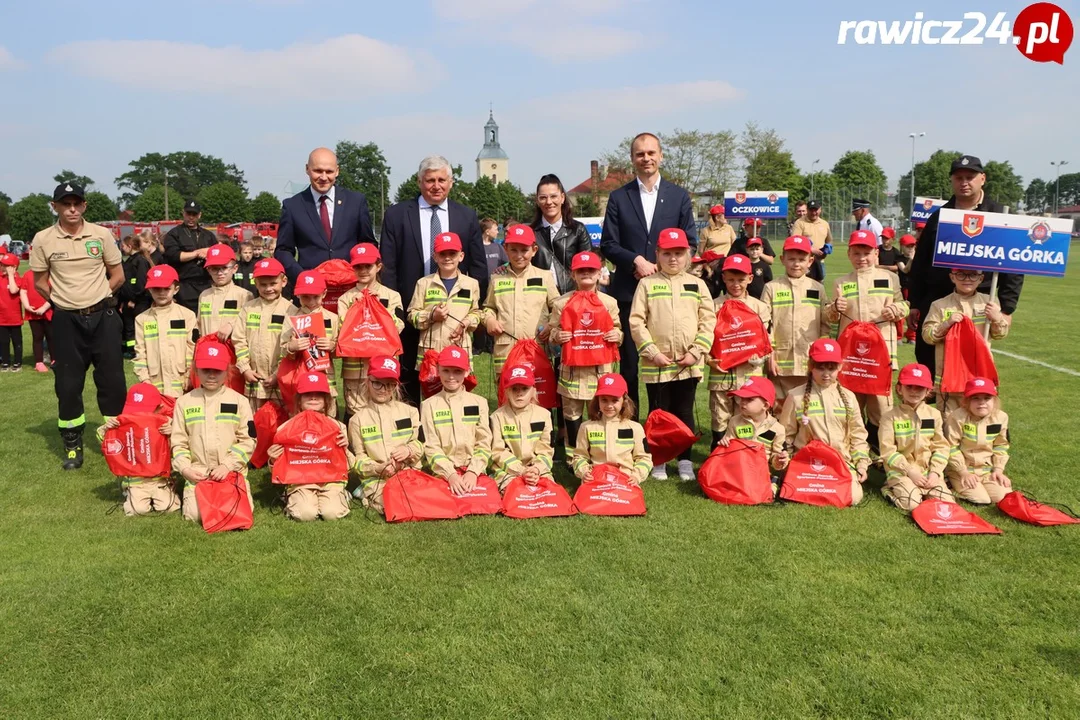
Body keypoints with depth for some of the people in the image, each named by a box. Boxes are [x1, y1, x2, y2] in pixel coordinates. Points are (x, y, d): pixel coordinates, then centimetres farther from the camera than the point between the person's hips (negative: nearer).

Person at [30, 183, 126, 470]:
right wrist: (65, 300, 3)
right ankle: (72, 445, 18)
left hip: (103, 317, 0)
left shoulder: (101, 234, -1)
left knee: (112, 380, 3)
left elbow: (118, 275, 6)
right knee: (68, 384, 5)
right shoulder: (43, 239, -2)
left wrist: (96, 297, 3)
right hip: (66, 321, 0)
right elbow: (40, 283, 7)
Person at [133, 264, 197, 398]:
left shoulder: (187, 315, 2)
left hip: (181, 382, -1)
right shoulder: (142, 319, 7)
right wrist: (144, 378, -2)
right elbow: (140, 352, 6)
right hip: (154, 383, 2)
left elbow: (193, 348, 1)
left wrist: (190, 376, -3)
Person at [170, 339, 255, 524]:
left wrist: (227, 465, -11)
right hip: (198, 474, 1)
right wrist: (185, 468, -6)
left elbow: (248, 440, 0)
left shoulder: (239, 401, 3)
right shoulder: (185, 402, 7)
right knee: (194, 515, -17)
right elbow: (178, 442, 9)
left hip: (232, 472, -1)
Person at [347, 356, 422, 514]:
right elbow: (358, 458, 4)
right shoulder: (358, 419, 6)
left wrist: (409, 449, -13)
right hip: (377, 479, -3)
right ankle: (368, 496, -1)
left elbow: (420, 443, 11)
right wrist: (378, 469, -15)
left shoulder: (409, 411, 11)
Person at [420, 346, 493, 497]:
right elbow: (431, 447, -1)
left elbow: (484, 443, 4)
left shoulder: (479, 402, 9)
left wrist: (472, 472, -11)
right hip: (443, 473, -1)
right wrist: (450, 475, -13)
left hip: (474, 471, 1)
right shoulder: (429, 405, 5)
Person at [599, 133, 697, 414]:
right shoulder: (618, 198, 6)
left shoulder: (679, 196, 9)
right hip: (628, 291, 0)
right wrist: (637, 260, -13)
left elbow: (689, 243, 6)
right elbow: (608, 244, 3)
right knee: (628, 362, 4)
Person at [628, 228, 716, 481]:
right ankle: (658, 460, 20)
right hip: (656, 364, -1)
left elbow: (708, 320, 2)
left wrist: (696, 352, -7)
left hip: (689, 364, 1)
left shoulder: (696, 284, 5)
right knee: (659, 412, 8)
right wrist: (652, 352, -10)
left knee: (684, 412, 10)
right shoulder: (647, 284, 0)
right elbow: (636, 321, -4)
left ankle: (685, 460, 21)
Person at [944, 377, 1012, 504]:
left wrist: (998, 469, -2)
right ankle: (957, 484, 9)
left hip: (988, 469, 5)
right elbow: (952, 448, -14)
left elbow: (1001, 446, 7)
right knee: (982, 500, -18)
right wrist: (963, 472, -15)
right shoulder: (957, 418, -17)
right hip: (961, 469, -4)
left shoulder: (1001, 417, -3)